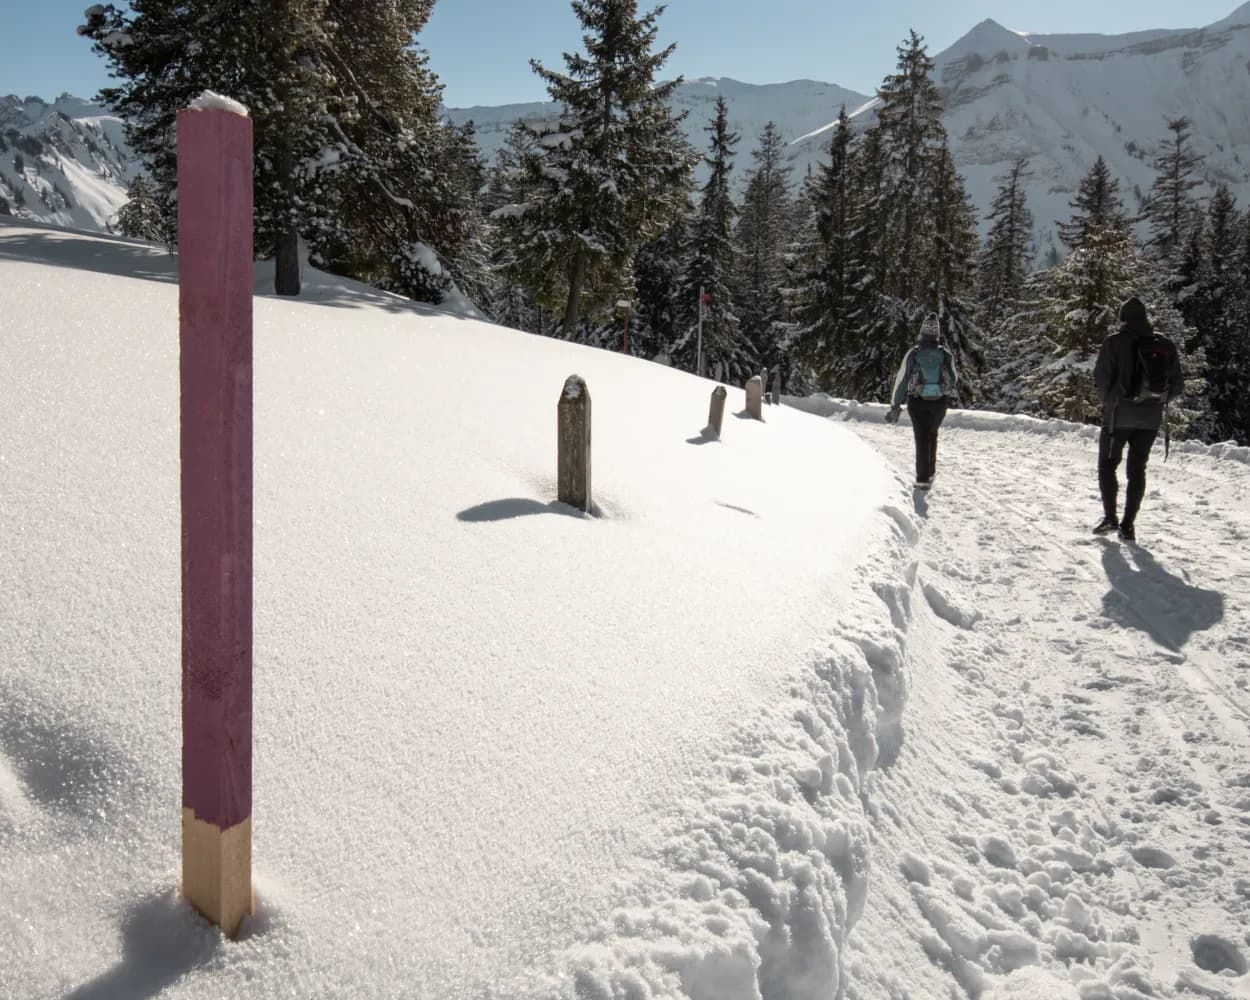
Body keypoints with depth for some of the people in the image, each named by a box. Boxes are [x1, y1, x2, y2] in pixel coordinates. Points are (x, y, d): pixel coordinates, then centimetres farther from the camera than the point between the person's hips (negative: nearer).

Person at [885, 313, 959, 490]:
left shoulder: (913, 354, -13)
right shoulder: (946, 355, -10)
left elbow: (902, 380, -12)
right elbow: (953, 381, 1)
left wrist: (895, 406, -6)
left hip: (917, 402, -1)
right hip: (939, 402, 1)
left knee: (922, 439, 7)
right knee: (932, 434, 23)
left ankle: (923, 479, 2)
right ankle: (930, 472, 27)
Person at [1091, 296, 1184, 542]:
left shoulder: (1114, 342, -7)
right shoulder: (1165, 345, 4)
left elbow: (1101, 379, -11)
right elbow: (1178, 385, 6)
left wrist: (1107, 402, 6)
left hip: (1119, 415, -3)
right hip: (1150, 418, 3)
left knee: (1107, 465, 11)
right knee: (1137, 470, 10)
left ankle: (1110, 516, 0)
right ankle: (1128, 525, 7)